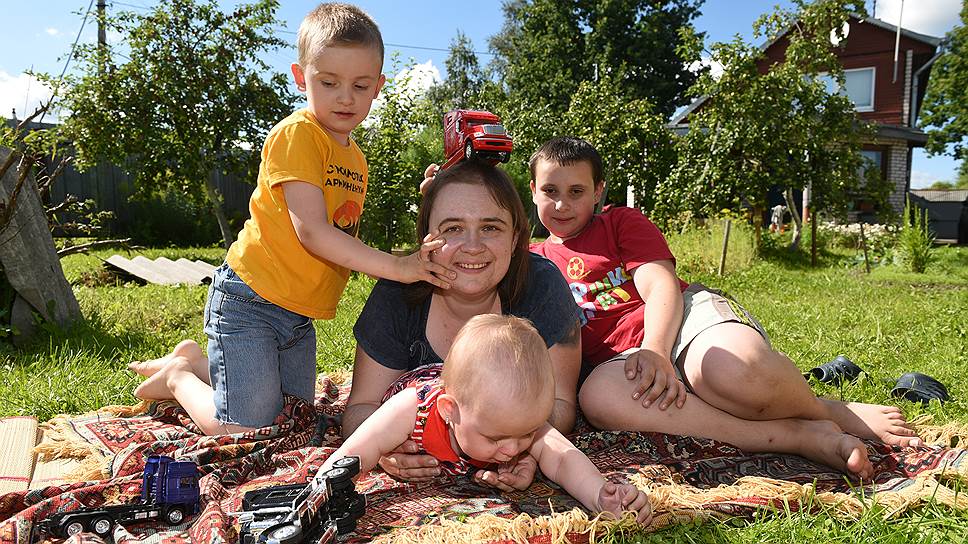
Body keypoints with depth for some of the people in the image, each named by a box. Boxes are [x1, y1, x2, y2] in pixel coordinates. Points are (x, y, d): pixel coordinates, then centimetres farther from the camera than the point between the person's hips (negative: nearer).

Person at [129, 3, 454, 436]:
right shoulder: (297, 133, -15)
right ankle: (179, 376, 20)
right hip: (250, 302, -8)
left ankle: (194, 364, 31)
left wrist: (413, 259, -3)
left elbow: (341, 240, 8)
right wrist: (396, 267, -24)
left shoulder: (355, 158, 11)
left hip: (299, 315, 9)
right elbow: (312, 231, -23)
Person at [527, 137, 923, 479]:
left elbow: (662, 285, 2)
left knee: (733, 368, -40)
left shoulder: (620, 222, 18)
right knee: (598, 395, -39)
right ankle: (800, 437, -33)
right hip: (622, 357, 2)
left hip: (687, 312, -1)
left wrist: (655, 349, -17)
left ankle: (829, 413, -6)